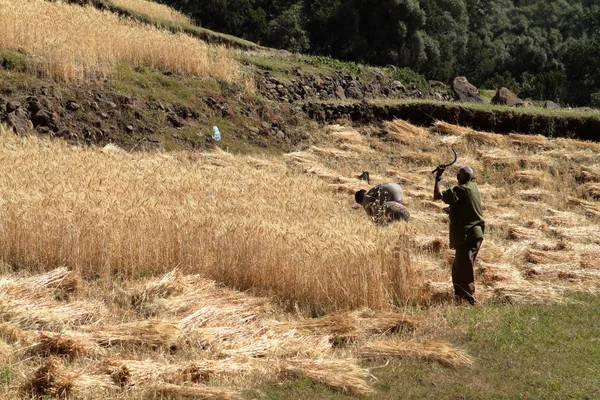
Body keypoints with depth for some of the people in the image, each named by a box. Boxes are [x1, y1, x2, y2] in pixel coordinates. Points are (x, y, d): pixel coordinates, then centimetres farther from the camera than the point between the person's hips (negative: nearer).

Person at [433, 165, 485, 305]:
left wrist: (438, 178, -11)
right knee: (458, 266, 18)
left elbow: (437, 196, -20)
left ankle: (469, 298, -9)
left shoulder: (459, 190, -16)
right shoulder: (473, 187, 9)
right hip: (476, 233, 9)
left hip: (466, 236, -9)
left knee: (465, 268, -7)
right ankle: (459, 295, 24)